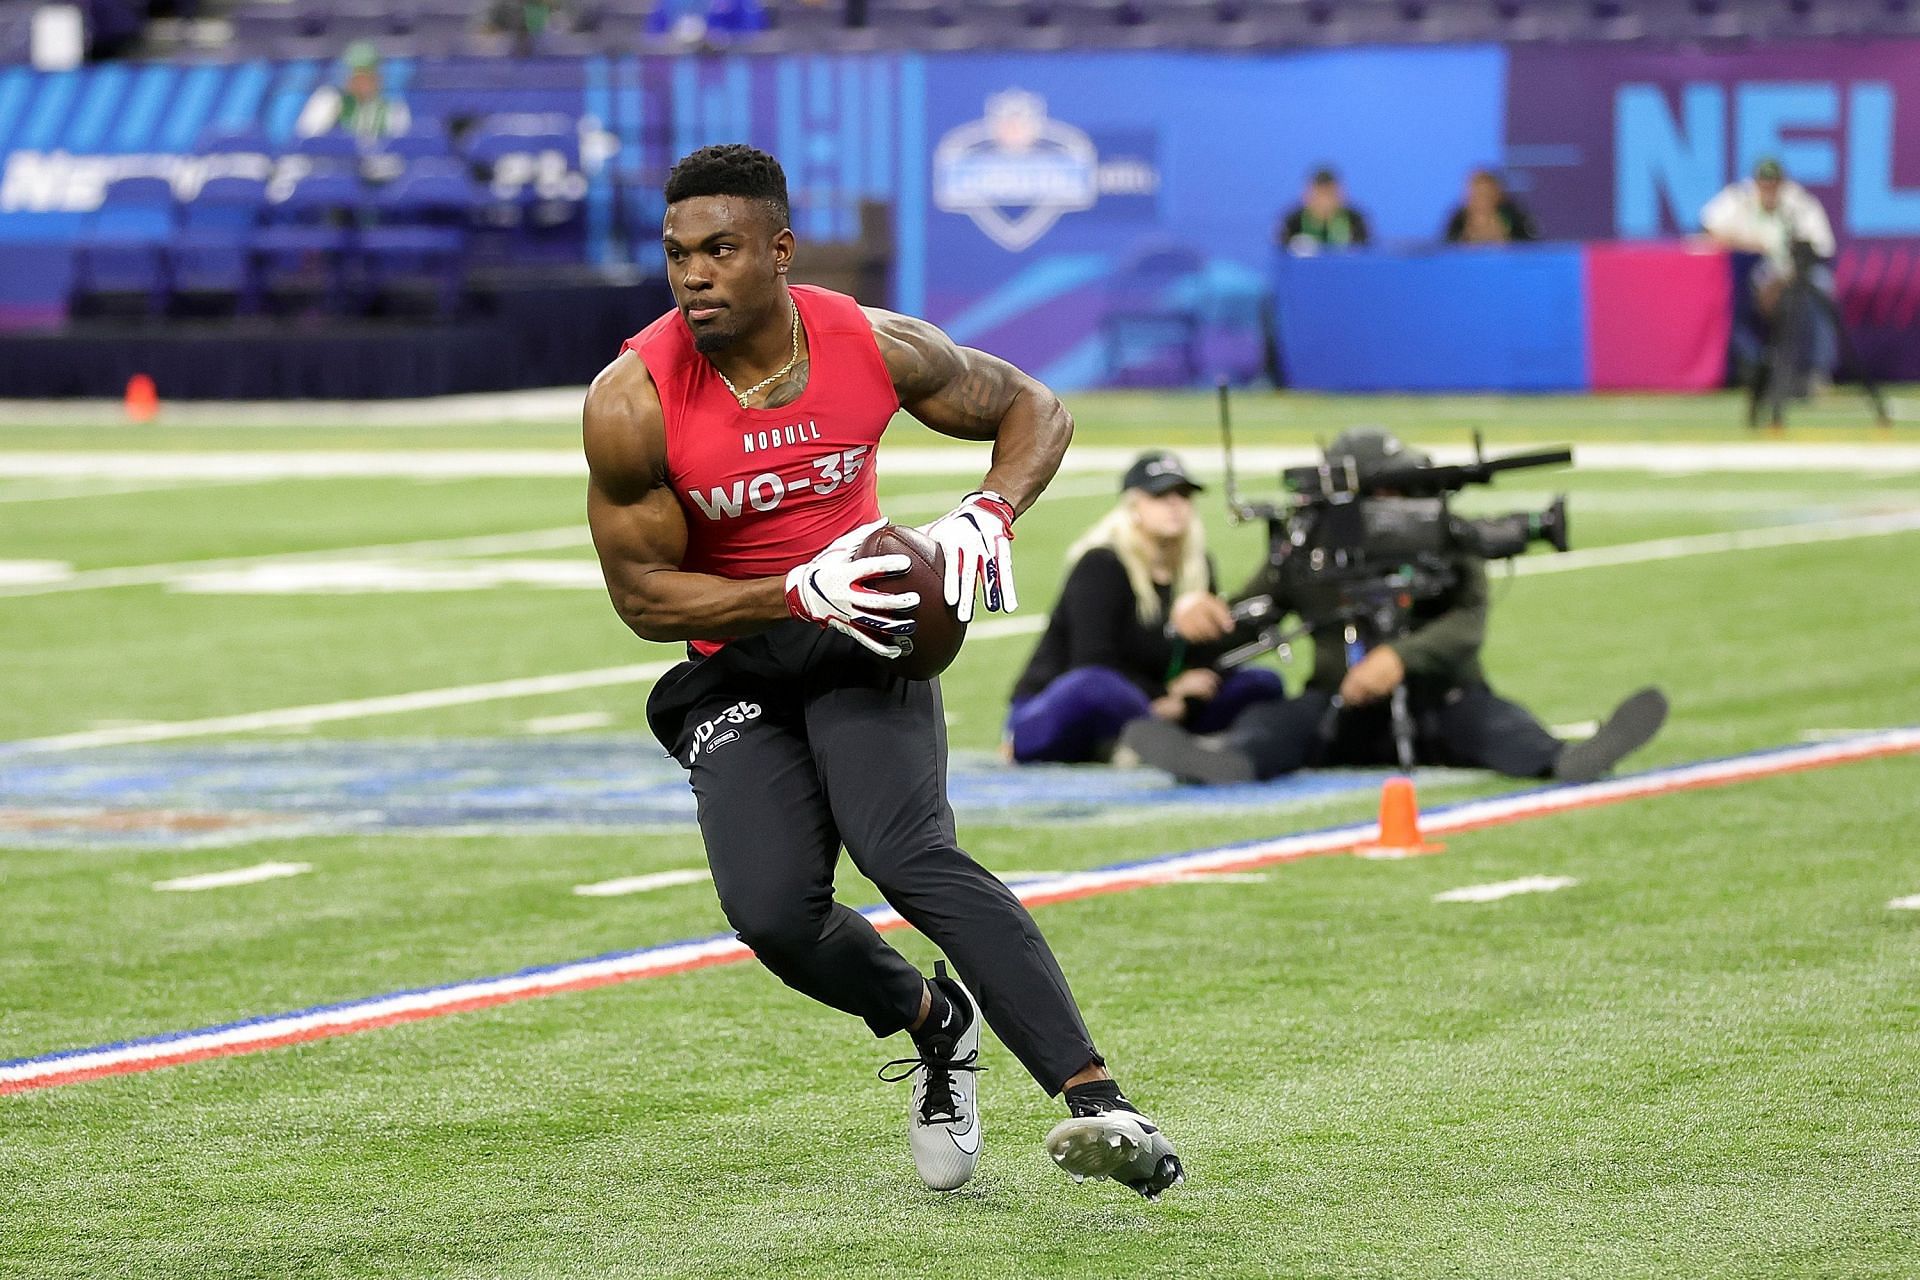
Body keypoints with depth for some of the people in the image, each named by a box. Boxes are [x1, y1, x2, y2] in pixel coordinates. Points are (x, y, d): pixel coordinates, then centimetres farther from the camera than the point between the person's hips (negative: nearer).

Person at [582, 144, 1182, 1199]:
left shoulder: (876, 348, -11)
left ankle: (1100, 1106, -37)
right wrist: (797, 594, -23)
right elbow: (642, 595, -10)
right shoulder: (631, 402, -17)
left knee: (909, 855, -27)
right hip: (732, 663, 1)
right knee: (772, 914, -21)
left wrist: (993, 511, -15)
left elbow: (1033, 408, 6)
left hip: (862, 637, -1)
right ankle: (933, 1022, 13)